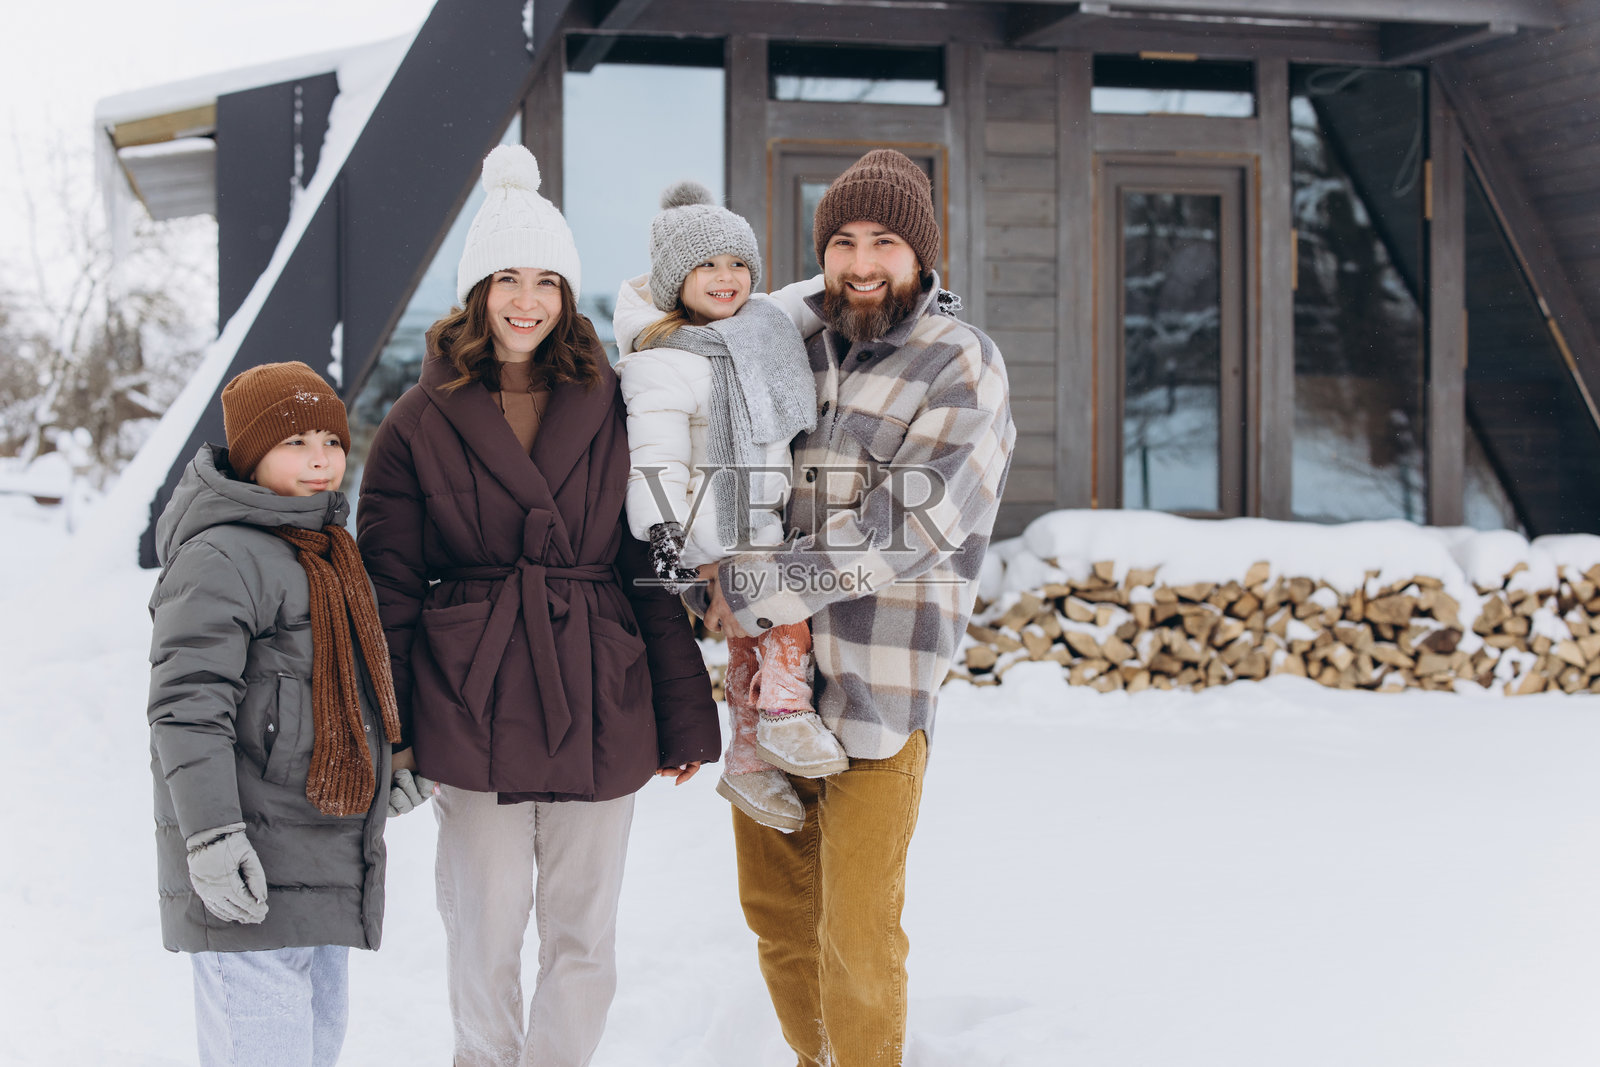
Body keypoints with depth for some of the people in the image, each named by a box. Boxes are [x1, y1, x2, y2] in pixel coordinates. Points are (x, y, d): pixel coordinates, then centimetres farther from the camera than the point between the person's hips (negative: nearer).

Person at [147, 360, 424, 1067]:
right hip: (250, 874, -10)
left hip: (323, 865, 10)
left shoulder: (327, 551, 17)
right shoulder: (221, 558, -15)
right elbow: (184, 705, -21)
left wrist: (391, 761, 27)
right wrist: (211, 833, -26)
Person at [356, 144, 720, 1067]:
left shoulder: (612, 414, 5)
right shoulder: (422, 424, 2)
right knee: (485, 937, 8)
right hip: (472, 712, -1)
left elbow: (654, 573, 6)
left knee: (585, 940, 8)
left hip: (599, 711, 1)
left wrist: (685, 718, 3)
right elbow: (388, 590, 2)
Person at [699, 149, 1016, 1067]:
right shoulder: (803, 348, 11)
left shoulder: (963, 366, -7)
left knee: (859, 936, -3)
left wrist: (757, 587, -15)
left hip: (880, 689, -6)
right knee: (776, 906, 17)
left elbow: (906, 526, -17)